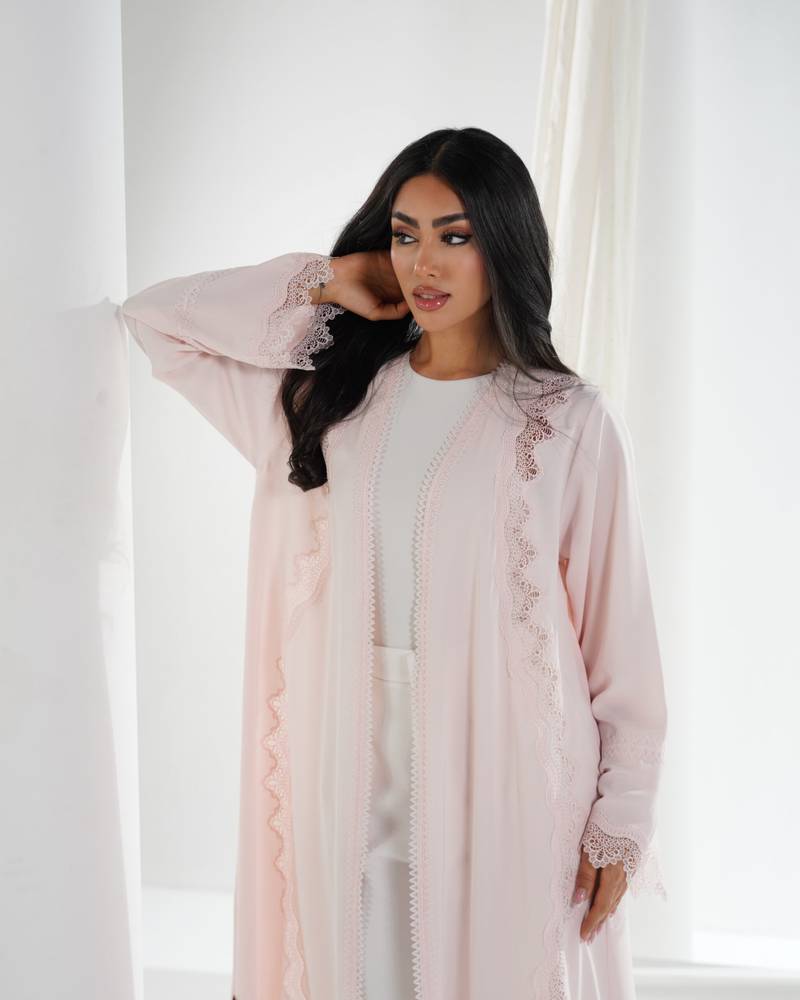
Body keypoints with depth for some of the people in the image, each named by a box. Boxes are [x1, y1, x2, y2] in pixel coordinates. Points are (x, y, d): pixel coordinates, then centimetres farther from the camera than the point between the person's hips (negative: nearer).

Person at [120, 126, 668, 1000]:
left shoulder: (571, 422, -5)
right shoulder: (329, 394, 6)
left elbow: (619, 631, -4)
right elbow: (154, 317, 9)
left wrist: (620, 824, -4)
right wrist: (324, 286, 1)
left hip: (506, 776, -3)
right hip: (354, 772, 3)